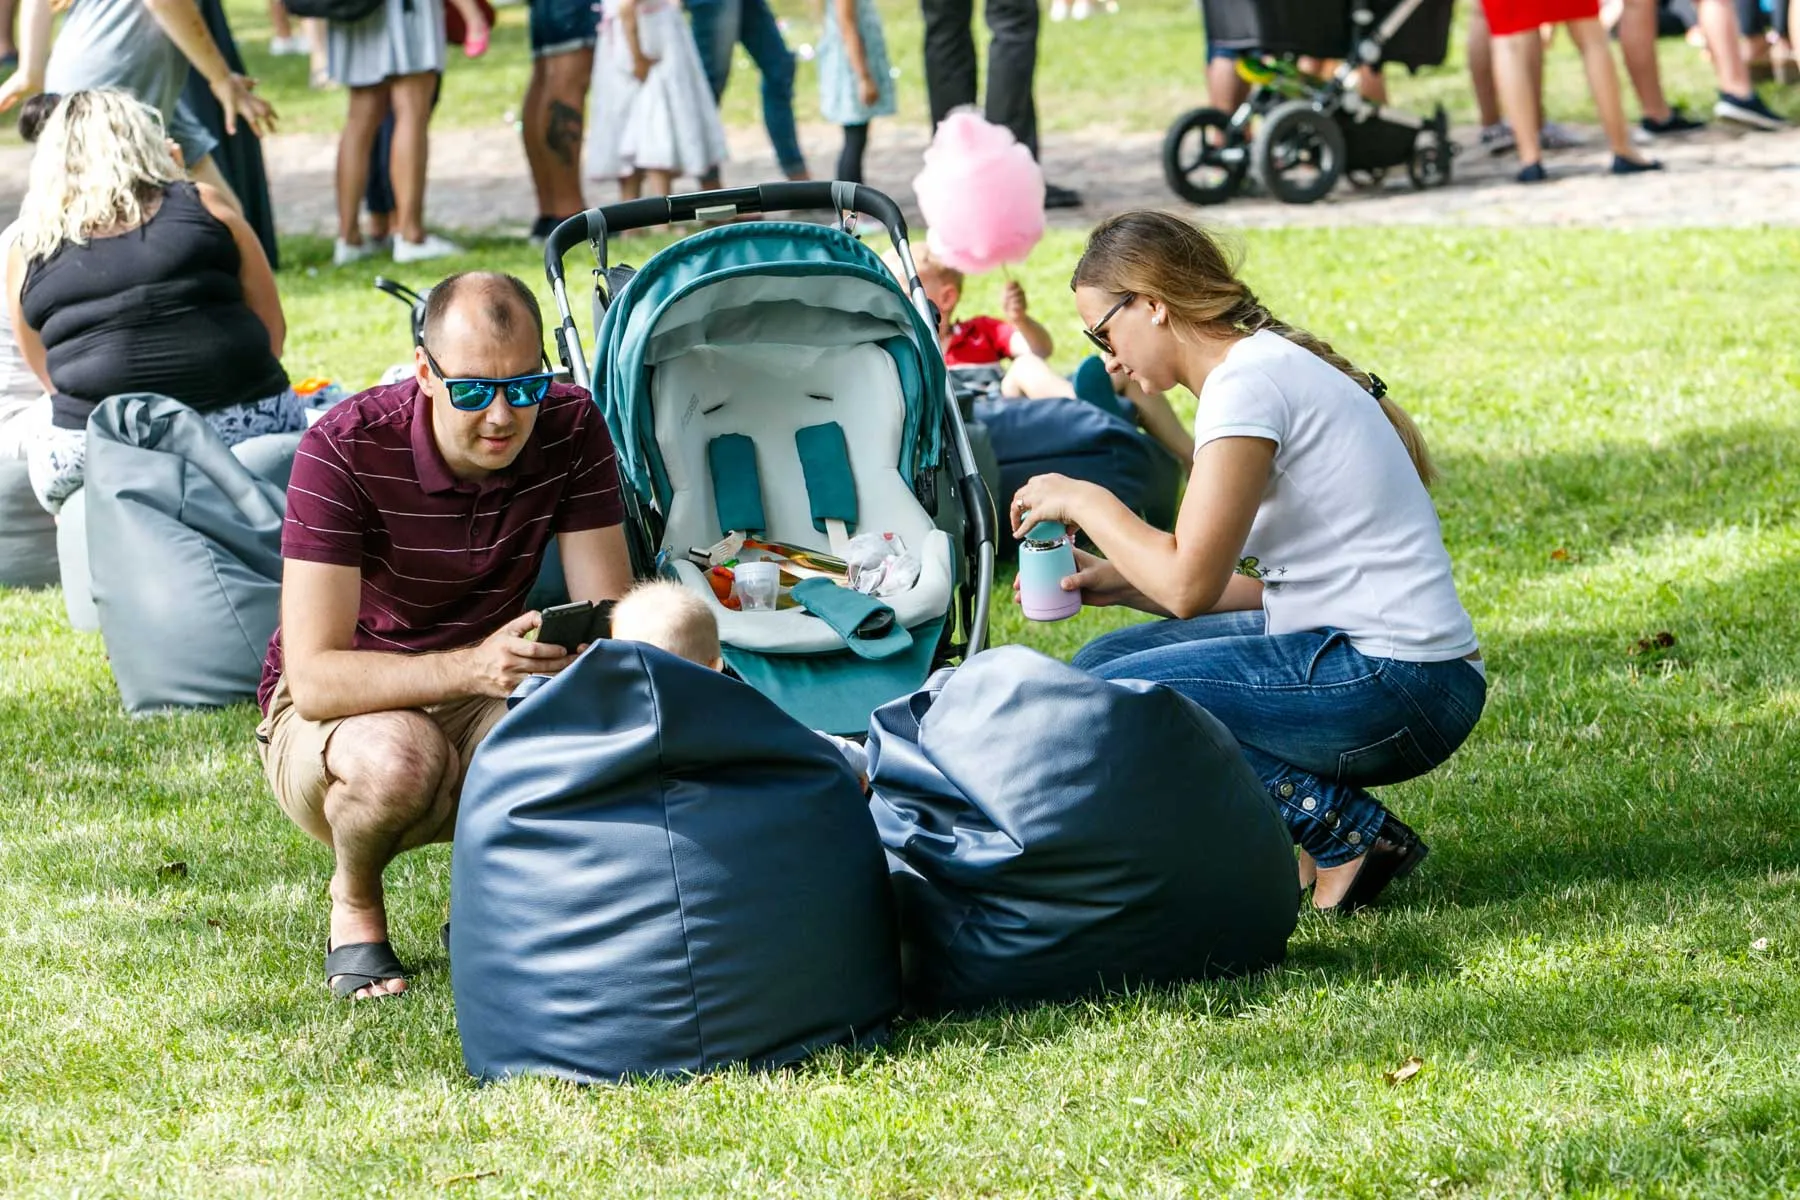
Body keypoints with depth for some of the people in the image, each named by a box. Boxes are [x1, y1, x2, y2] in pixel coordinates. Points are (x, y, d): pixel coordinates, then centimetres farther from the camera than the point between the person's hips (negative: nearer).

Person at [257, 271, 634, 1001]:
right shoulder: (346, 450, -25)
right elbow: (315, 677, -30)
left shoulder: (571, 430, -12)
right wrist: (474, 667, -44)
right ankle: (353, 905, -4)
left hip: (480, 707, 3)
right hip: (332, 716, -3)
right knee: (399, 755, -40)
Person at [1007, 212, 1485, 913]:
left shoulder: (1248, 382, -14)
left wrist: (1085, 501, -3)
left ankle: (1345, 834, -9)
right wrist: (1122, 583, 11)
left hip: (1396, 687, -10)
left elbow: (1189, 584, -18)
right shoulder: (1273, 367, 17)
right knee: (1098, 663, 13)